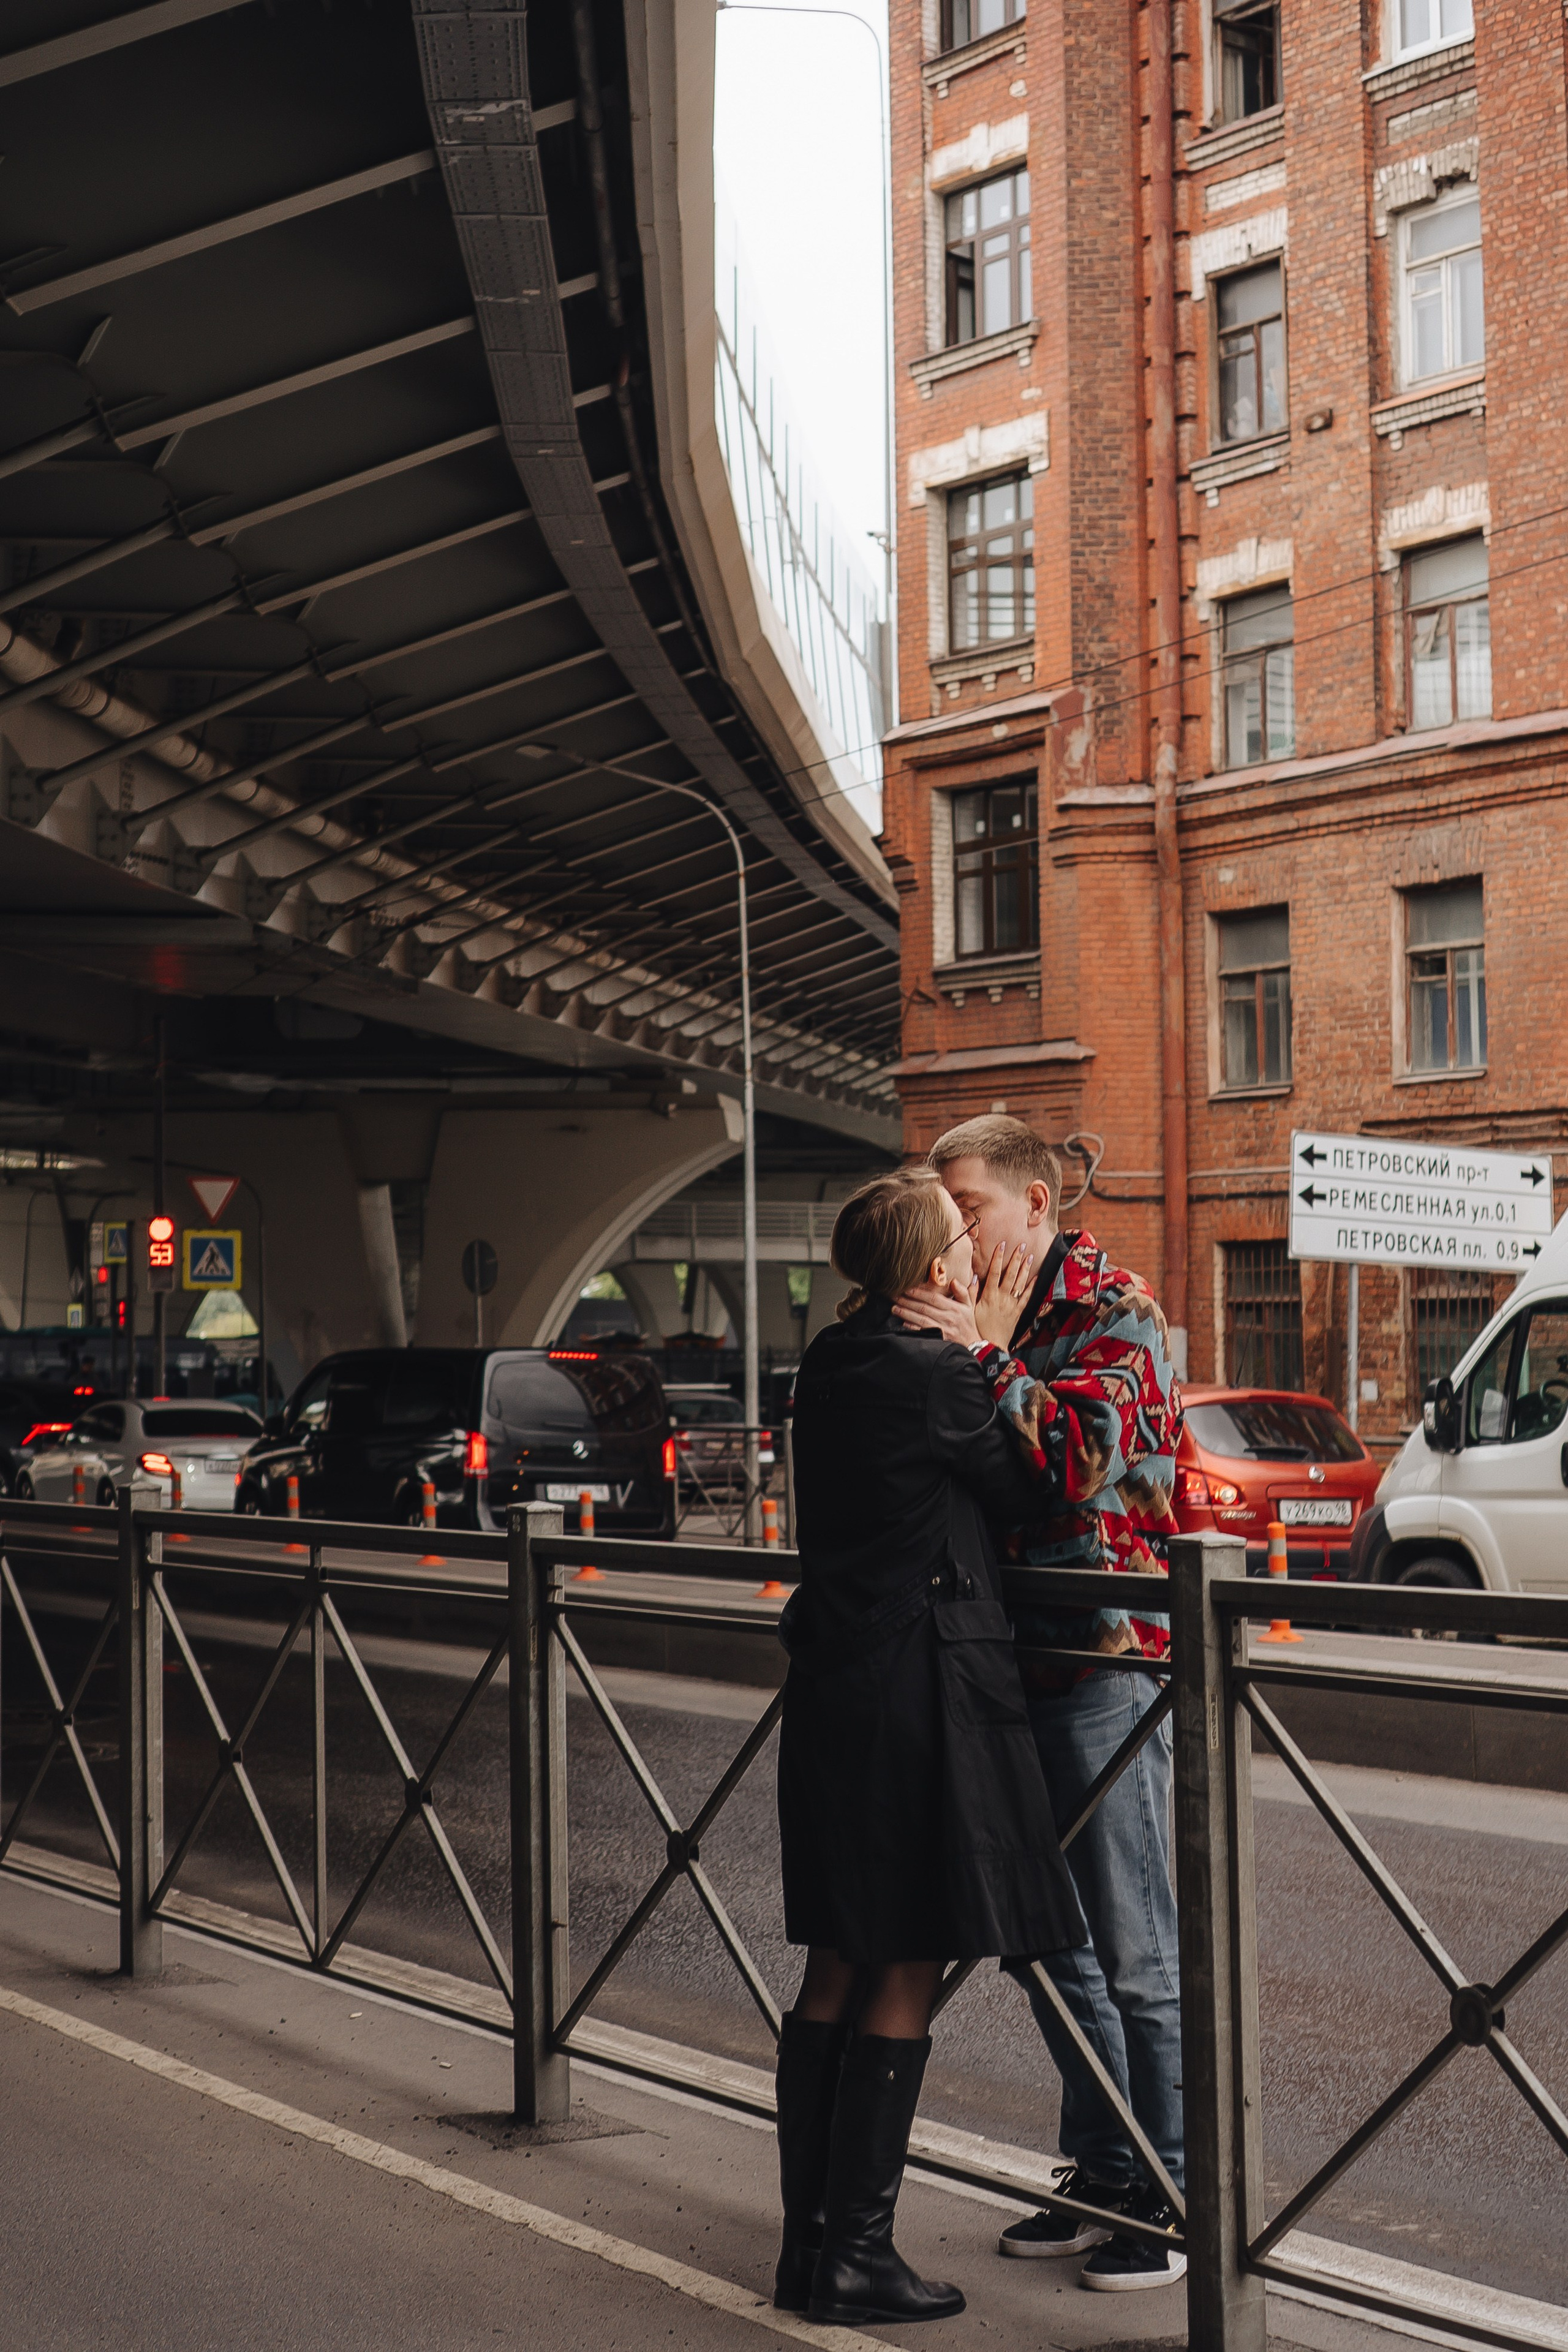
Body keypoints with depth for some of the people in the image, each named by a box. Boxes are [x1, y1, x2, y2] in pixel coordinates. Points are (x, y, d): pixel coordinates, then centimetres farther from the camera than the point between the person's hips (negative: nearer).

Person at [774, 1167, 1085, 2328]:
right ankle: (856, 2256, 5)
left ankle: (810, 2241, 20)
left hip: (831, 1693, 8)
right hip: (924, 1694, -8)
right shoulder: (937, 1374, -15)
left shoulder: (828, 1366, 8)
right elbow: (1022, 1487, -3)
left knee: (838, 1971, 14)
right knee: (904, 1983, 1)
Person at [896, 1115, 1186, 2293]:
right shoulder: (985, 1323, 16)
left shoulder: (1114, 1313, -7)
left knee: (1135, 1953, -2)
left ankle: (1176, 2201, 8)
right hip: (1014, 1664, 8)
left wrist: (983, 1357, -18)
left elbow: (1084, 1457, -22)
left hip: (1103, 1661, -8)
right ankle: (1105, 2180, 26)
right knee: (1045, 1943, 14)